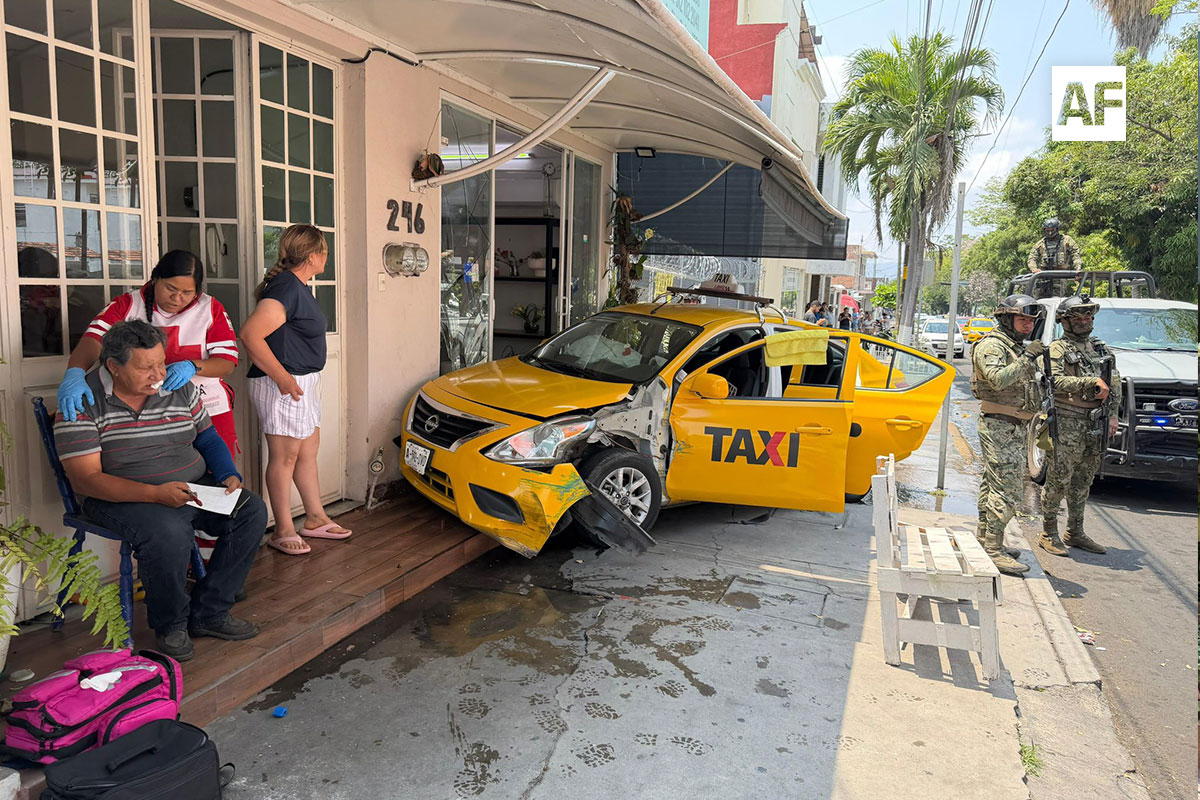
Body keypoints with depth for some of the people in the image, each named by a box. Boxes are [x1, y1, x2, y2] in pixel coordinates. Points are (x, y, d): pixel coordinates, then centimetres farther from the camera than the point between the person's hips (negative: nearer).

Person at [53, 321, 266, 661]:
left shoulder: (180, 387, 4)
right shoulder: (83, 403, -12)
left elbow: (208, 437, 15)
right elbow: (85, 478, -17)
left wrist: (228, 475, -6)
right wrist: (156, 494, -29)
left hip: (193, 488, 6)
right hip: (120, 498, -5)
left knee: (252, 511, -15)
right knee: (169, 533, -36)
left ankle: (208, 612, -3)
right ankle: (170, 624, -7)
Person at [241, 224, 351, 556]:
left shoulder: (297, 286, 12)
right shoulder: (287, 288, -19)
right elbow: (250, 334, -26)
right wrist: (282, 377, -24)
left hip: (304, 381, 11)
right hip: (283, 385, -10)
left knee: (308, 451, 16)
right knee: (285, 456, -2)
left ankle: (315, 518, 28)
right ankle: (283, 531, 8)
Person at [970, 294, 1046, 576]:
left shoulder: (1018, 347, 19)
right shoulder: (991, 345, -12)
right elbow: (998, 379, -28)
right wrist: (1027, 358, -26)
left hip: (1014, 426, 10)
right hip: (998, 426, -10)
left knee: (993, 484, 14)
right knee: (1008, 489, -13)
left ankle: (985, 539, 23)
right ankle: (993, 551, -11)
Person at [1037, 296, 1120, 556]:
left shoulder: (1100, 348, 17)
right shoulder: (1058, 348, -3)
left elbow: (1115, 384, 16)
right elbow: (1056, 381, -17)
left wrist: (1113, 415, 5)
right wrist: (1093, 381, -19)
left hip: (1096, 426, 7)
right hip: (1068, 424, -6)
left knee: (1083, 482, 12)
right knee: (1058, 480, -5)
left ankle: (1075, 533, 21)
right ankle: (1048, 534, 3)